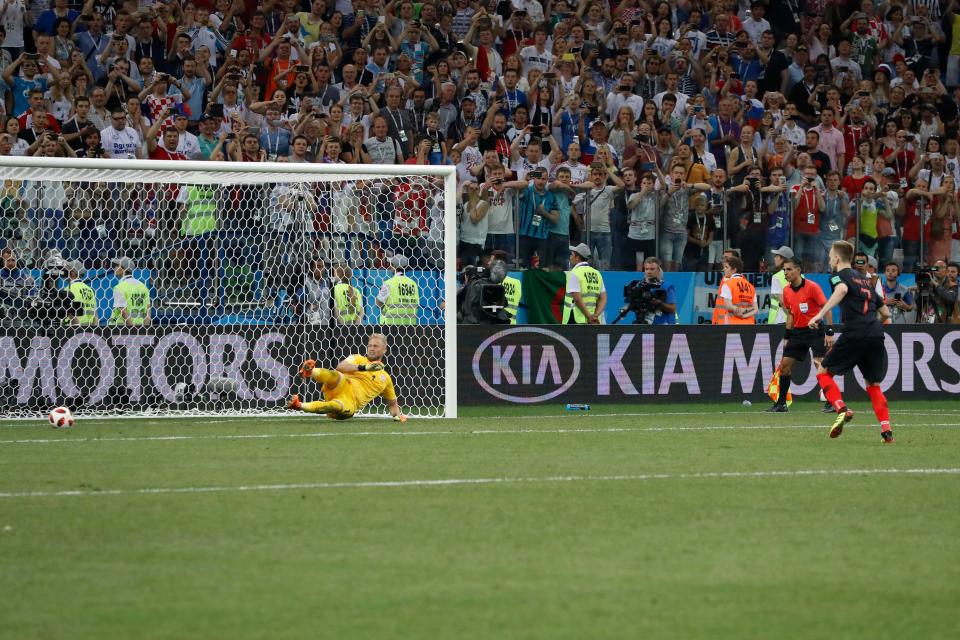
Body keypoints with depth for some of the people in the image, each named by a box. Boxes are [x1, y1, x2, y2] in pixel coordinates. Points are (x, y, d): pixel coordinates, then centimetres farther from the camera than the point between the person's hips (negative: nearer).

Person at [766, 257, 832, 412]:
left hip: (814, 331, -7)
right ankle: (781, 403, 13)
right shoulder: (786, 291, 5)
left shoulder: (812, 287, -15)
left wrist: (829, 333, -18)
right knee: (785, 364, 3)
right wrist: (787, 336, 14)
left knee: (820, 364, -16)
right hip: (797, 331, 7)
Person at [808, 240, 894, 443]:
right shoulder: (865, 280, 26)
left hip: (854, 334, -6)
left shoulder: (840, 276, 5)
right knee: (873, 384, 15)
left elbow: (842, 289, -21)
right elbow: (885, 312, 27)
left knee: (824, 372, 8)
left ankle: (842, 409, -14)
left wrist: (821, 314, -27)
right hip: (876, 334, 6)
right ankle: (886, 429, -1)